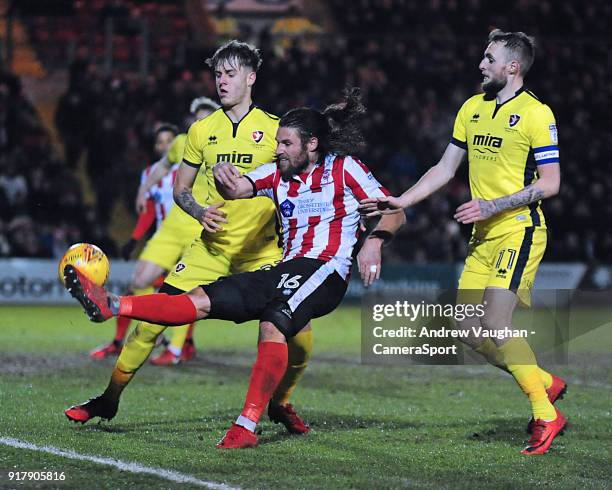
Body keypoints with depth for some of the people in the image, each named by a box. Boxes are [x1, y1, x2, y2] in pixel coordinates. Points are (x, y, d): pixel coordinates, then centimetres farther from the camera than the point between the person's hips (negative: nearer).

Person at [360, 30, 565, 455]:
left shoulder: (536, 113, -10)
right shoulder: (473, 108, 12)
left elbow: (550, 184, -12)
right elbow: (445, 169, 19)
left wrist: (492, 206, -18)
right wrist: (400, 201, 11)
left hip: (519, 230, -8)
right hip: (483, 236, 8)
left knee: (495, 324, -17)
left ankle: (546, 416, -5)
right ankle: (546, 384, 19)